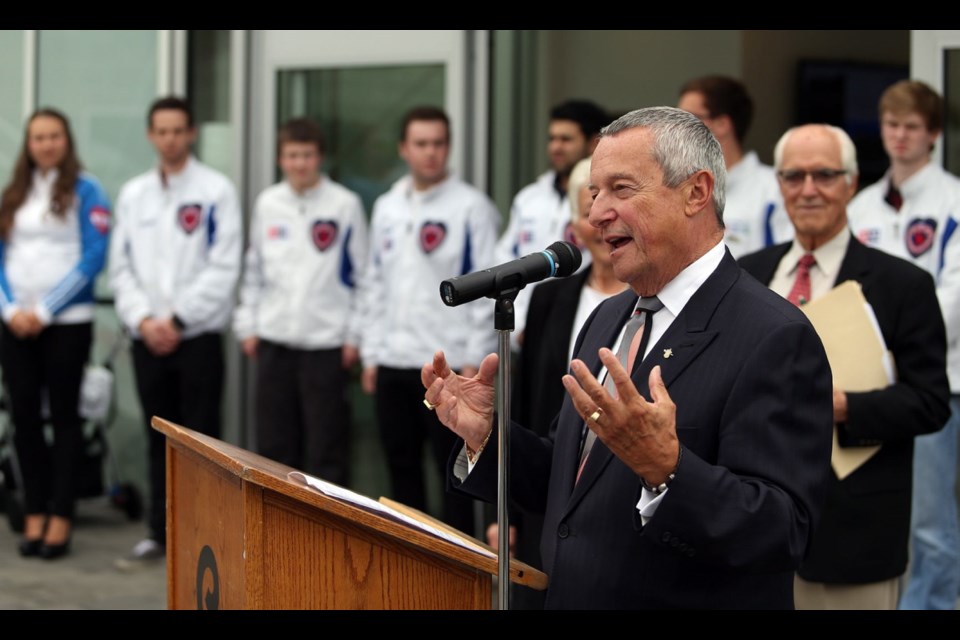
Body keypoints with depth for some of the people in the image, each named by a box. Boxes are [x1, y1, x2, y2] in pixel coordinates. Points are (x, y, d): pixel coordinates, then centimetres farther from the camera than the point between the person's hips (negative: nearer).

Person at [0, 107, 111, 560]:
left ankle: (60, 519, 3)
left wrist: (44, 311, -11)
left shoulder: (85, 191, -3)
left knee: (63, 416, 0)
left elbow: (94, 257, -9)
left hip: (67, 323, -4)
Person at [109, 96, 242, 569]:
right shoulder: (132, 194, 11)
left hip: (197, 336, -4)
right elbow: (121, 268, 9)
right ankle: (159, 535, 17)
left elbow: (223, 268, -9)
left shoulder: (216, 191, -3)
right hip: (147, 337, 4)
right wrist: (142, 319, -6)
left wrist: (177, 318, -12)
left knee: (200, 438, -2)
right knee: (159, 440, 10)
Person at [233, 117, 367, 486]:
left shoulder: (345, 205, -3)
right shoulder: (267, 204, 9)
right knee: (274, 439, 8)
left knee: (326, 442, -1)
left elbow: (360, 273, -1)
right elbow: (254, 270, 15)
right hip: (274, 340, 4)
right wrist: (247, 325, 9)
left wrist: (354, 333, -5)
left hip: (326, 341, -4)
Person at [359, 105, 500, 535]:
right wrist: (371, 354, 12)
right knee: (401, 466, 12)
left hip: (448, 365, -6)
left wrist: (476, 359, -13)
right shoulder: (387, 208, 13)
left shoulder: (472, 207, -5)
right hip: (393, 365, 6)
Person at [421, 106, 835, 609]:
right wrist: (485, 434, -3)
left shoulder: (776, 340, -17)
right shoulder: (606, 320, 8)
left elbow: (782, 533, -24)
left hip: (697, 601, -7)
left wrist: (666, 468, -37)